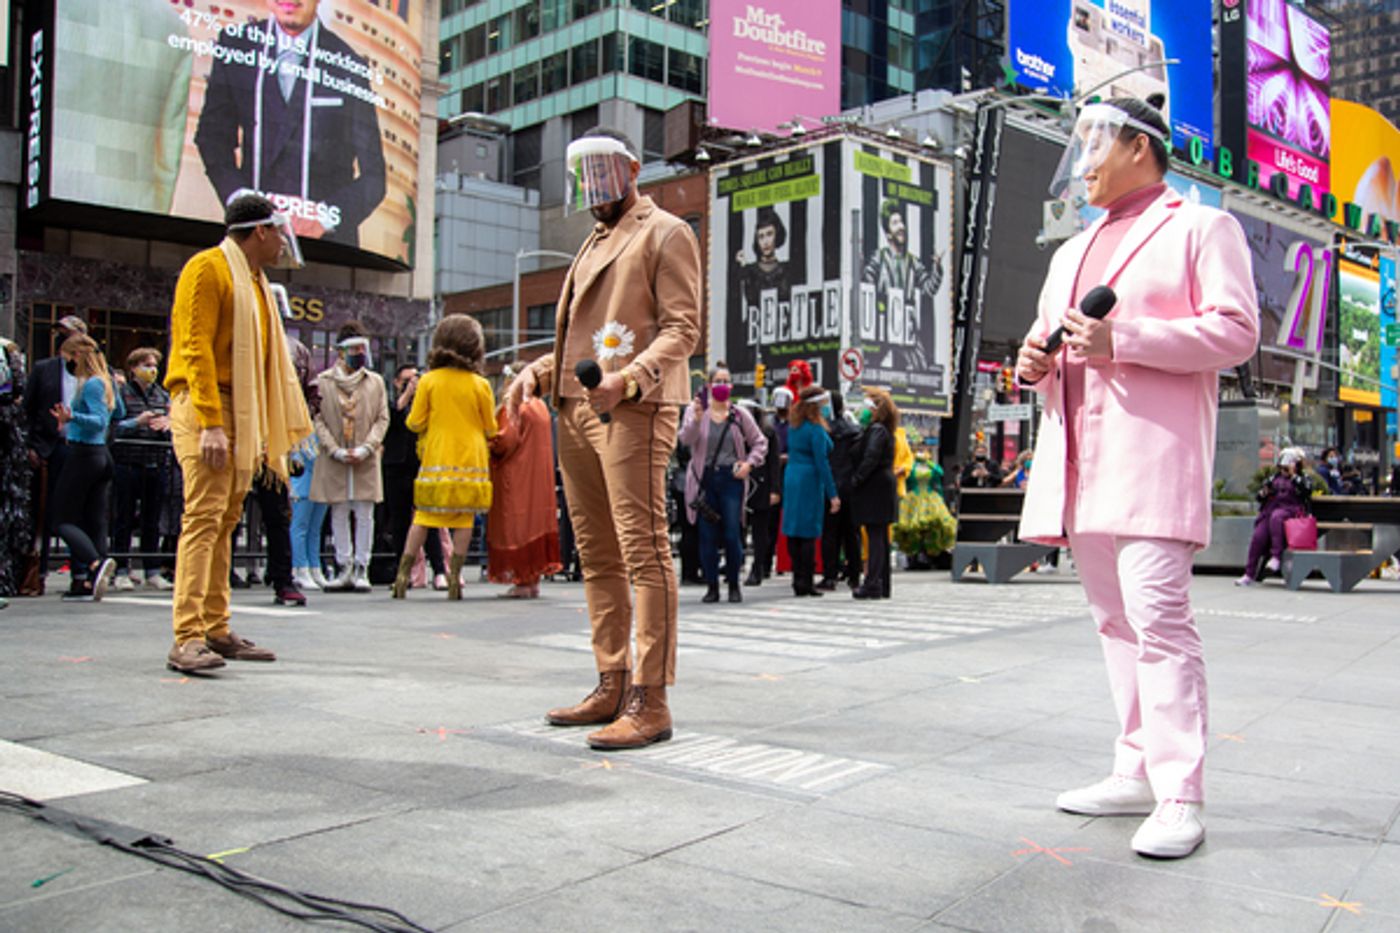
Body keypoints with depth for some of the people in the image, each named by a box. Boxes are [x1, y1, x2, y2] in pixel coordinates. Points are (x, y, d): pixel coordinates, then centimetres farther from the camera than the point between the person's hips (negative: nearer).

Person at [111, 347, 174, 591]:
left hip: (157, 464, 4)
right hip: (128, 463, -4)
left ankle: (153, 572, 12)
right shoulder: (122, 392, 1)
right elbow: (113, 427, -5)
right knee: (124, 519, 1)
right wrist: (137, 422, -19)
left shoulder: (163, 395, 15)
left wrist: (167, 424, -7)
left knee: (153, 520, 7)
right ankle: (122, 571, 7)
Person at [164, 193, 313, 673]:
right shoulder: (209, 269, -5)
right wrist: (211, 423, -23)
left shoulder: (255, 280, 23)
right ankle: (187, 639, -15)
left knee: (225, 522, 9)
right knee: (203, 517, -14)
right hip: (208, 410, -9)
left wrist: (263, 432, 18)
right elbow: (196, 348, -15)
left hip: (243, 417, 9)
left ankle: (216, 631, 14)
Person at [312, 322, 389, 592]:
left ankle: (361, 569, 5)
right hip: (334, 459, 0)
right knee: (339, 514, 4)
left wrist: (365, 449, -8)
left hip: (366, 460, 0)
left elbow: (382, 419, 4)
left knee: (364, 514, -1)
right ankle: (344, 568, 11)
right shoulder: (323, 381, 3)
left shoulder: (375, 381, 7)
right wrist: (337, 451, -9)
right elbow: (318, 420, 0)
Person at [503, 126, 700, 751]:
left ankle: (650, 702, -10)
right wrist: (539, 372, 11)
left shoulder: (665, 234, 2)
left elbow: (681, 327, -9)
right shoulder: (594, 244, 28)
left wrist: (629, 377, -25)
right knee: (597, 556, 9)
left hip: (632, 410, -9)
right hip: (576, 410, 9)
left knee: (643, 552, -11)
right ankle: (611, 687, 16)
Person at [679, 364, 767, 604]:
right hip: (704, 480, 0)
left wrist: (749, 463, -1)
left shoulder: (740, 414, 8)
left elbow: (760, 442, 14)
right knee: (707, 536, 1)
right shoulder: (695, 411, 4)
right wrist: (697, 417, -25)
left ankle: (734, 585, 12)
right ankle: (712, 586, 11)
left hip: (732, 479, 0)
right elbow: (686, 440, -10)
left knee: (733, 535, -3)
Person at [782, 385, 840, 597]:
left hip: (791, 479, 8)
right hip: (810, 482, -8)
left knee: (794, 534, 8)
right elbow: (822, 463, -15)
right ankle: (806, 582, -3)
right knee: (809, 534, -3)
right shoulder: (816, 429, -12)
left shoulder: (793, 426, 11)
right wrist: (832, 494, -14)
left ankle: (798, 581, 13)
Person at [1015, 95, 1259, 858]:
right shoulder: (1072, 252, 27)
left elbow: (1236, 330, -6)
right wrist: (1033, 360, 6)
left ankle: (1179, 799, -10)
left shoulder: (1201, 227, 5)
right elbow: (1049, 338, 31)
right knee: (1116, 620, 9)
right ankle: (1137, 773, 16)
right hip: (1080, 460, 8)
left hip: (1153, 452, -7)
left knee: (1159, 619, -13)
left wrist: (1123, 339, -17)